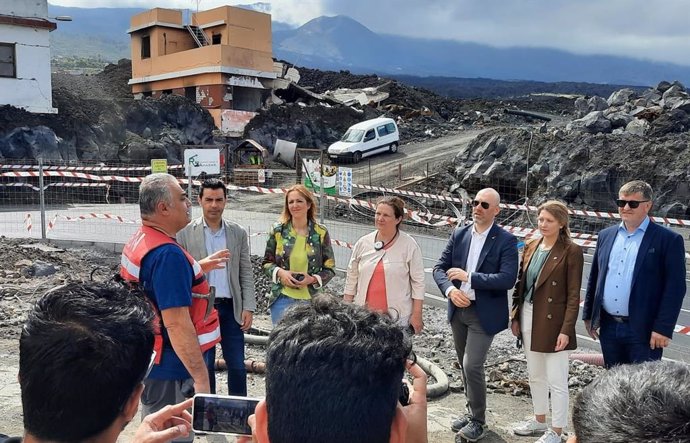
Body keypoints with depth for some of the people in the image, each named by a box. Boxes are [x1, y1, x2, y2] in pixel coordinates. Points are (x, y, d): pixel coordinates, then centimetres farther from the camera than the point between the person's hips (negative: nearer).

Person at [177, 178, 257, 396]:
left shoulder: (239, 233, 6)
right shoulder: (185, 233, -1)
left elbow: (246, 274, 6)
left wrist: (248, 307, -2)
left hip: (231, 307, 2)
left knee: (237, 366, 6)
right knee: (204, 366, 9)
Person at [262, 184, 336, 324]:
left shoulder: (321, 233, -1)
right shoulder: (278, 231, 2)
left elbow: (330, 268, 4)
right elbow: (266, 262, 9)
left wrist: (313, 279, -14)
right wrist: (280, 272, -11)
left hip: (310, 300, 0)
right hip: (282, 298, 0)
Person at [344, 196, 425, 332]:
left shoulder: (409, 245, -5)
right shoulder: (363, 243, 4)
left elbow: (417, 282, -2)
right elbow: (352, 279, 11)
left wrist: (417, 314, -4)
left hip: (397, 316, -3)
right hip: (363, 315, 3)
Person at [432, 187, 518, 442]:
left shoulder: (506, 241, -10)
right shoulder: (459, 235, 4)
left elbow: (508, 279, -20)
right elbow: (439, 268, 3)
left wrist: (468, 277, -21)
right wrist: (450, 290, -17)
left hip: (484, 314, -5)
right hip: (458, 310, 5)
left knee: (472, 366, -7)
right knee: (465, 366, 16)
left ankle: (478, 421, 12)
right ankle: (472, 411, 34)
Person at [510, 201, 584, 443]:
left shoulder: (571, 252, -11)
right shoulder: (531, 247, 8)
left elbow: (573, 295, -12)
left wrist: (566, 330, -16)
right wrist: (515, 316, 9)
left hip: (553, 323, -7)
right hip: (528, 318, 7)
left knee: (556, 381, 3)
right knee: (535, 376, 19)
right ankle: (540, 421, 35)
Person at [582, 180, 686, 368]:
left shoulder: (668, 240, -7)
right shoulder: (606, 235, 9)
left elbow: (675, 287, -11)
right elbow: (594, 278, 13)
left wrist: (663, 328, -15)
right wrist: (588, 315, 11)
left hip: (643, 331, -5)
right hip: (608, 328, 5)